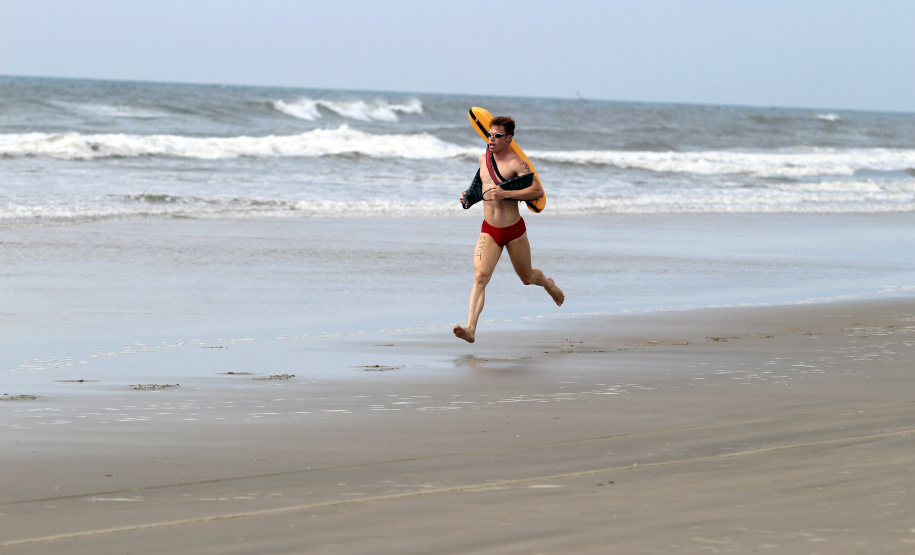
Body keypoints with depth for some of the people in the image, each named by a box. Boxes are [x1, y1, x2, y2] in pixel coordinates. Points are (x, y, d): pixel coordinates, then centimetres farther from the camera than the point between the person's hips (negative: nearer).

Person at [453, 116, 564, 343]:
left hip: (514, 230, -4)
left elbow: (537, 190, -25)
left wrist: (506, 194, -32)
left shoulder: (516, 163, -15)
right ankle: (470, 329, -28)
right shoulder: (484, 158, 6)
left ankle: (548, 284, 53)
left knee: (527, 277, 16)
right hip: (489, 230, 4)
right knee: (480, 277, -17)